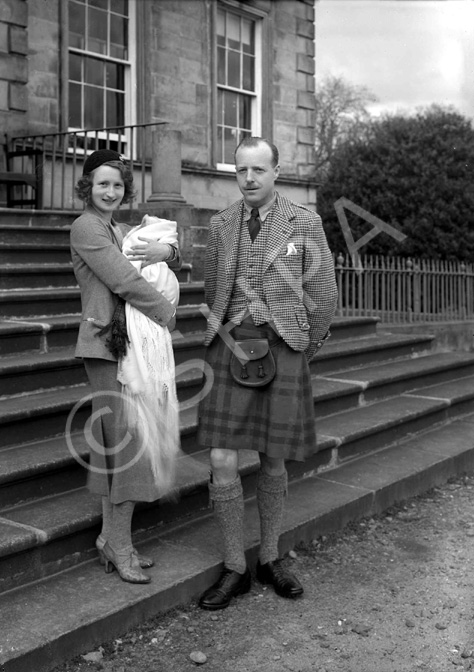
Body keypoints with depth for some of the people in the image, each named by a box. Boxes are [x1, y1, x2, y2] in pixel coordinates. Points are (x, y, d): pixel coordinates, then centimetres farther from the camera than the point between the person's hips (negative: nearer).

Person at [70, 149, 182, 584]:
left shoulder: (120, 230, 19)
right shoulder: (86, 227, -6)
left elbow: (180, 264, 16)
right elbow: (125, 281, -16)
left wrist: (167, 251, -7)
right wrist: (168, 314, -6)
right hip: (108, 344, -8)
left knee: (117, 443, 10)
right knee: (126, 441, -7)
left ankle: (111, 538, 18)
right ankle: (120, 546, 3)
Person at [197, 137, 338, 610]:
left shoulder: (304, 223, -1)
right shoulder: (221, 225, 6)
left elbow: (323, 296, 3)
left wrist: (302, 351, 8)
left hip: (282, 351, -1)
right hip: (230, 348, 2)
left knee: (273, 463, 8)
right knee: (222, 463, -5)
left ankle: (269, 560, 27)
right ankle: (234, 569, 11)